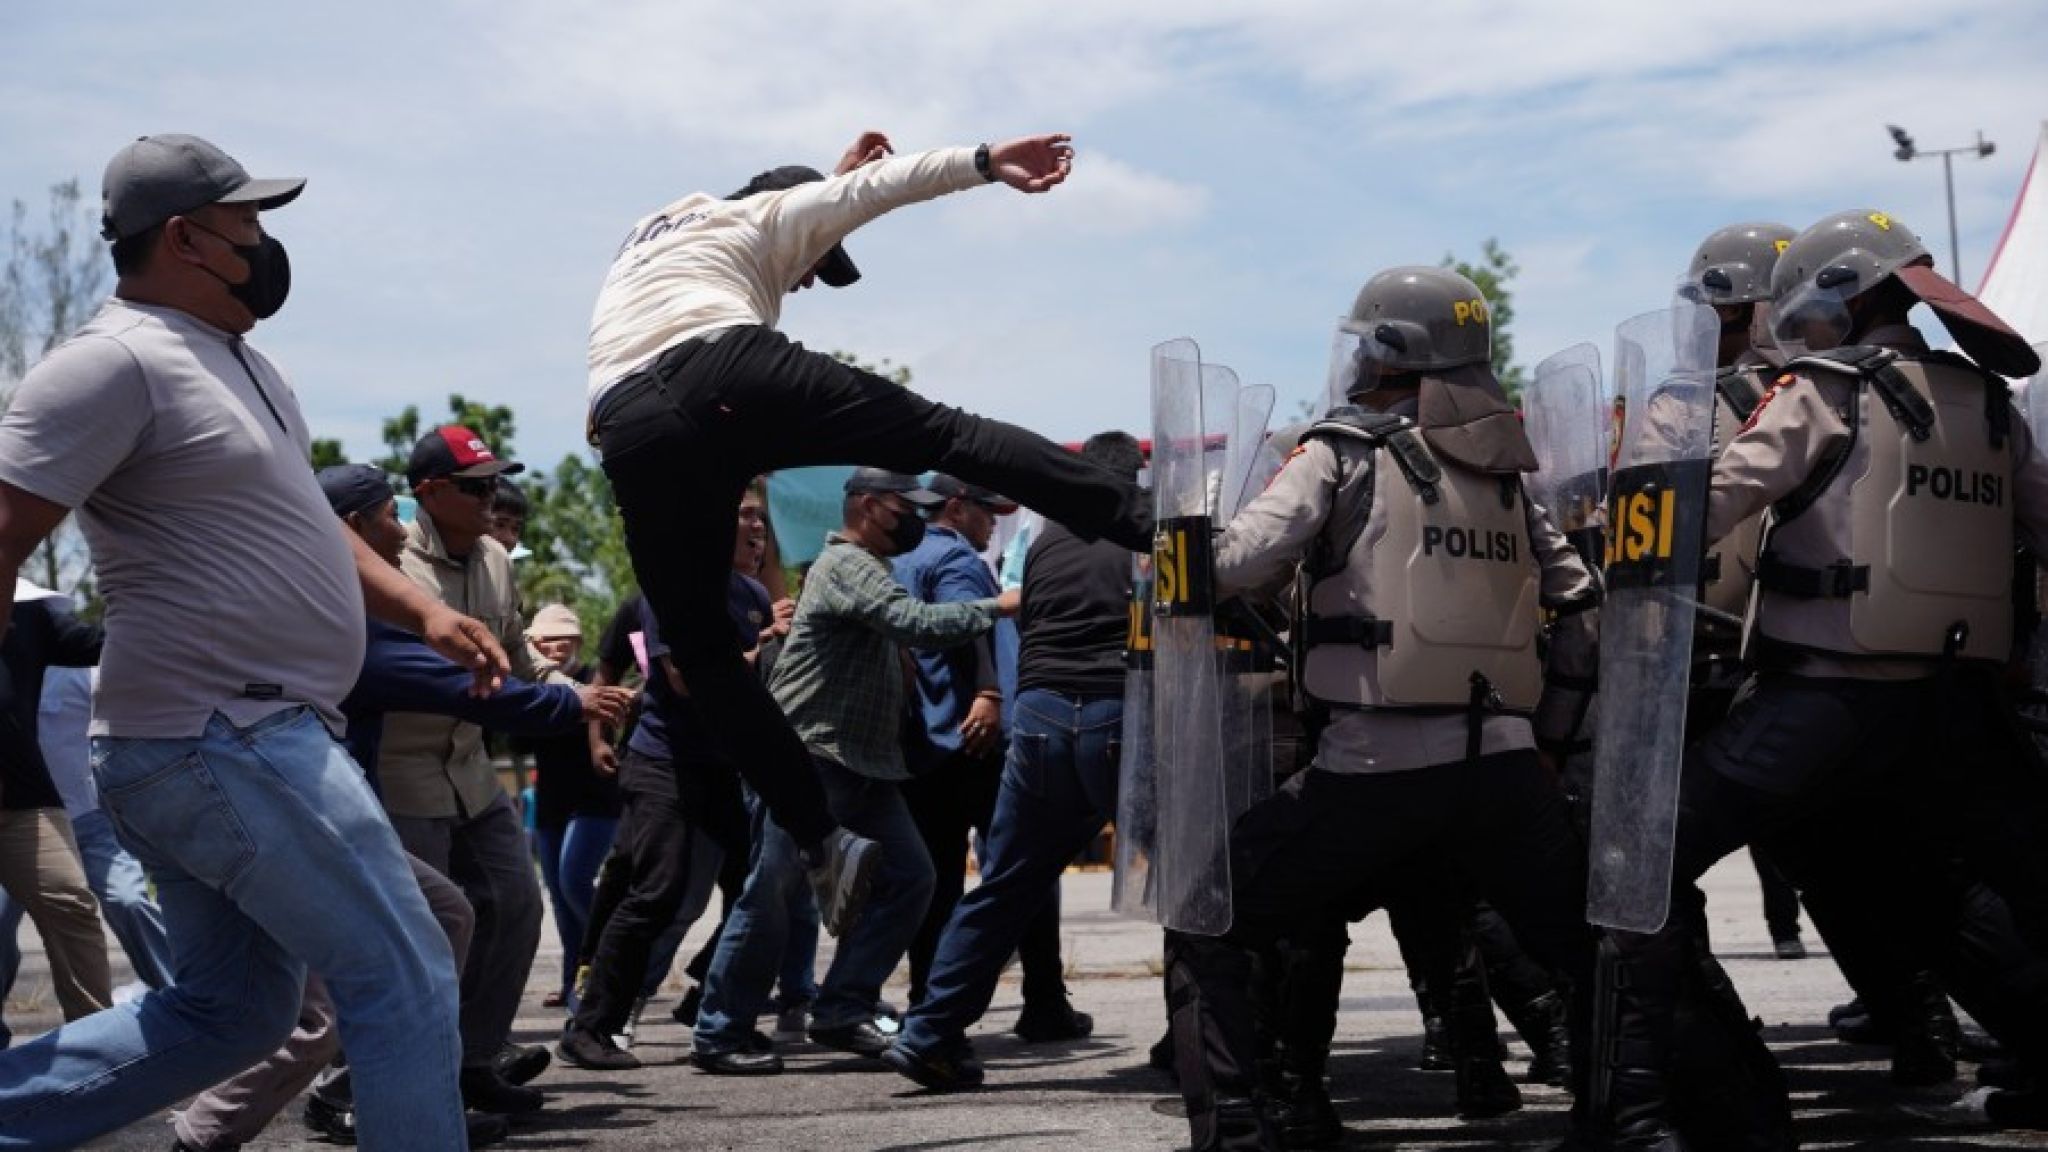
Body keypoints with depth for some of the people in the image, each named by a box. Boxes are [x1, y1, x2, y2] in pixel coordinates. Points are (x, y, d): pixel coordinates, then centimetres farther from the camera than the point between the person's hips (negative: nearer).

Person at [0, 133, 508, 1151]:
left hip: (241, 736, 10)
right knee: (402, 978, -6)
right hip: (221, 741, -10)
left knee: (226, 1013, 17)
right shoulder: (116, 362, -14)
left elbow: (297, 520, 26)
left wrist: (424, 614, 15)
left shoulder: (237, 362, 16)